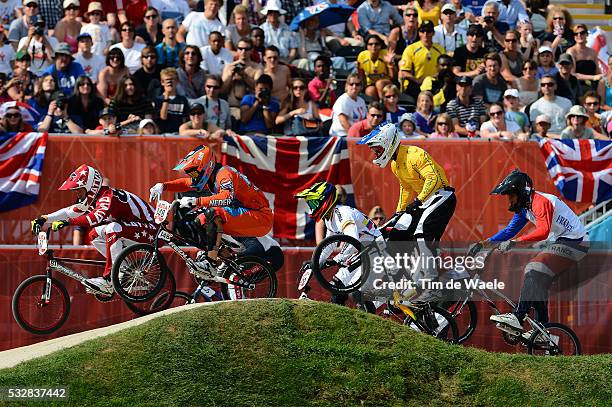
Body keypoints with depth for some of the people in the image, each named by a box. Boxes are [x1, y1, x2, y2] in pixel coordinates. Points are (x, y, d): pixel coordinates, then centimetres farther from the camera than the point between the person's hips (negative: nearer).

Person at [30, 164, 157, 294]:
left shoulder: (108, 196, -23)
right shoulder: (92, 199, 6)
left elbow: (96, 217, -39)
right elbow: (70, 211, 7)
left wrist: (67, 222, -41)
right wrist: (44, 218, -3)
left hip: (149, 228, -10)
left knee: (112, 228, -32)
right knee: (95, 235, 2)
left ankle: (109, 280, -28)